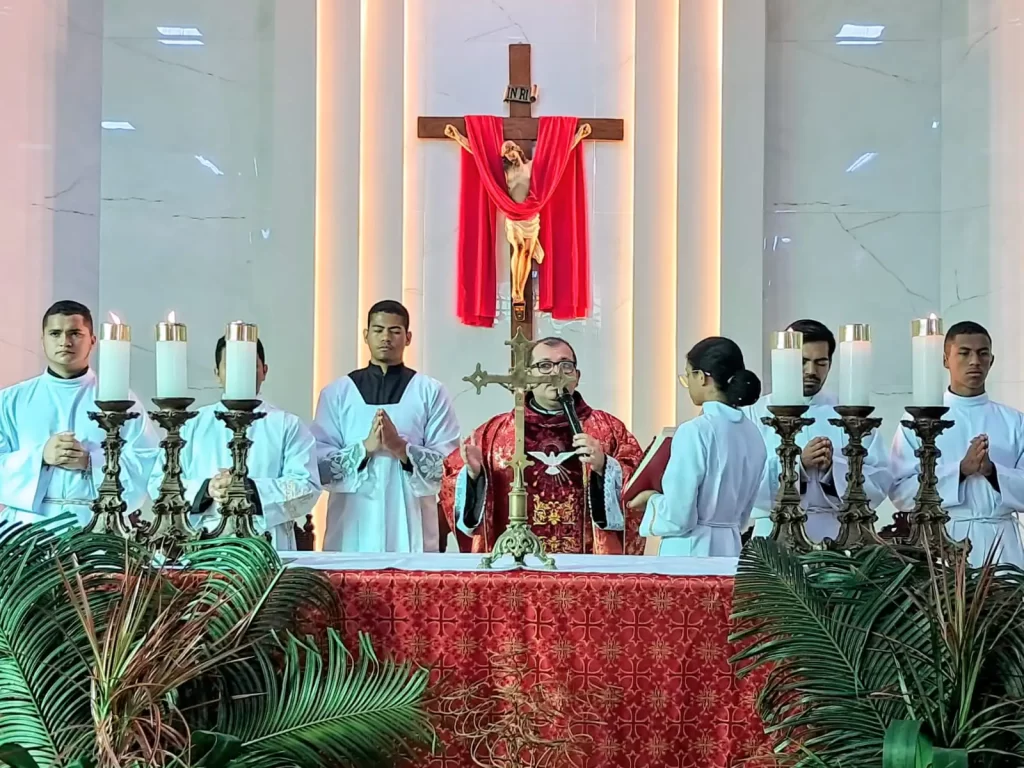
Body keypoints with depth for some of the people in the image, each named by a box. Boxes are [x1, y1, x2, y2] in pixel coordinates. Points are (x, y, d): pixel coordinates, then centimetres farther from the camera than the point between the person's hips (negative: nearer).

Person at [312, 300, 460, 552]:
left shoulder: (431, 392, 5)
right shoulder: (336, 392, 9)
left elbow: (450, 462, -1)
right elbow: (319, 461, 2)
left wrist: (402, 448, -15)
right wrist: (363, 448, -13)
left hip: (410, 524, -1)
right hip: (352, 525, 1)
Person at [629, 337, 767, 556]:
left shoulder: (695, 431, -16)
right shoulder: (753, 434, 7)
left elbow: (679, 517, -16)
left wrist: (652, 499, 2)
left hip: (692, 552, -7)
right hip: (731, 550, 8)